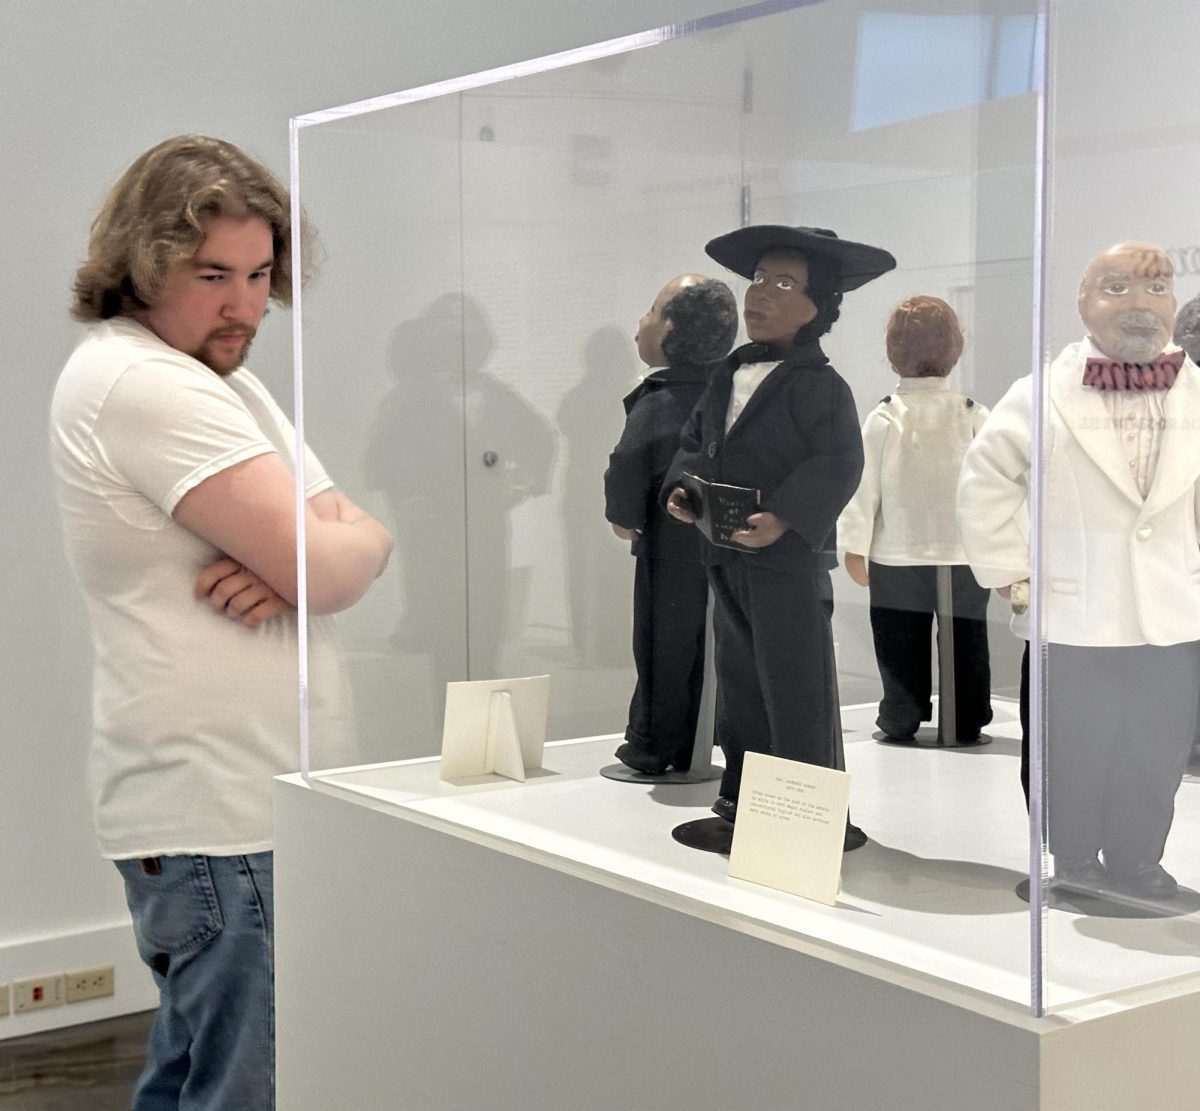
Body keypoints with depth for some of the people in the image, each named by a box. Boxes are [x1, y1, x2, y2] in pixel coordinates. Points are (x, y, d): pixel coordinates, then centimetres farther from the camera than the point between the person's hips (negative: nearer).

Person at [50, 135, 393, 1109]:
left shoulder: (211, 373, 17)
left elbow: (351, 542, 11)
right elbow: (331, 568, -22)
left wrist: (295, 560, -11)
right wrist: (357, 538, 1)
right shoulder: (142, 381, -15)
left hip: (226, 802, 10)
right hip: (226, 817, -10)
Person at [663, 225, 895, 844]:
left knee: (795, 689, -3)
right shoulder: (727, 377, 12)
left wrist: (782, 519, -30)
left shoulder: (820, 386, -11)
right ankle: (742, 793, 29)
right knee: (738, 679, 17)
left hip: (789, 559, -8)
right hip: (726, 560, 8)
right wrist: (682, 488, 0)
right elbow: (695, 441, 19)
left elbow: (836, 466, -20)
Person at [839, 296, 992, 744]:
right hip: (965, 555, 1)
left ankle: (900, 719, 15)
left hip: (897, 557, -1)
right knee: (966, 643, 11)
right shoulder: (973, 416, -6)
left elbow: (863, 484, -6)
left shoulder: (883, 418, -7)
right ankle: (967, 723, 16)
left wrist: (854, 547, 3)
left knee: (901, 645, 10)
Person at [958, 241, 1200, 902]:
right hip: (1077, 618, -3)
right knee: (1077, 753, 8)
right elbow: (985, 482, 1)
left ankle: (1135, 861, 28)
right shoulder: (1041, 398, -8)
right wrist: (1007, 571, -1)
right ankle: (1073, 863, 25)